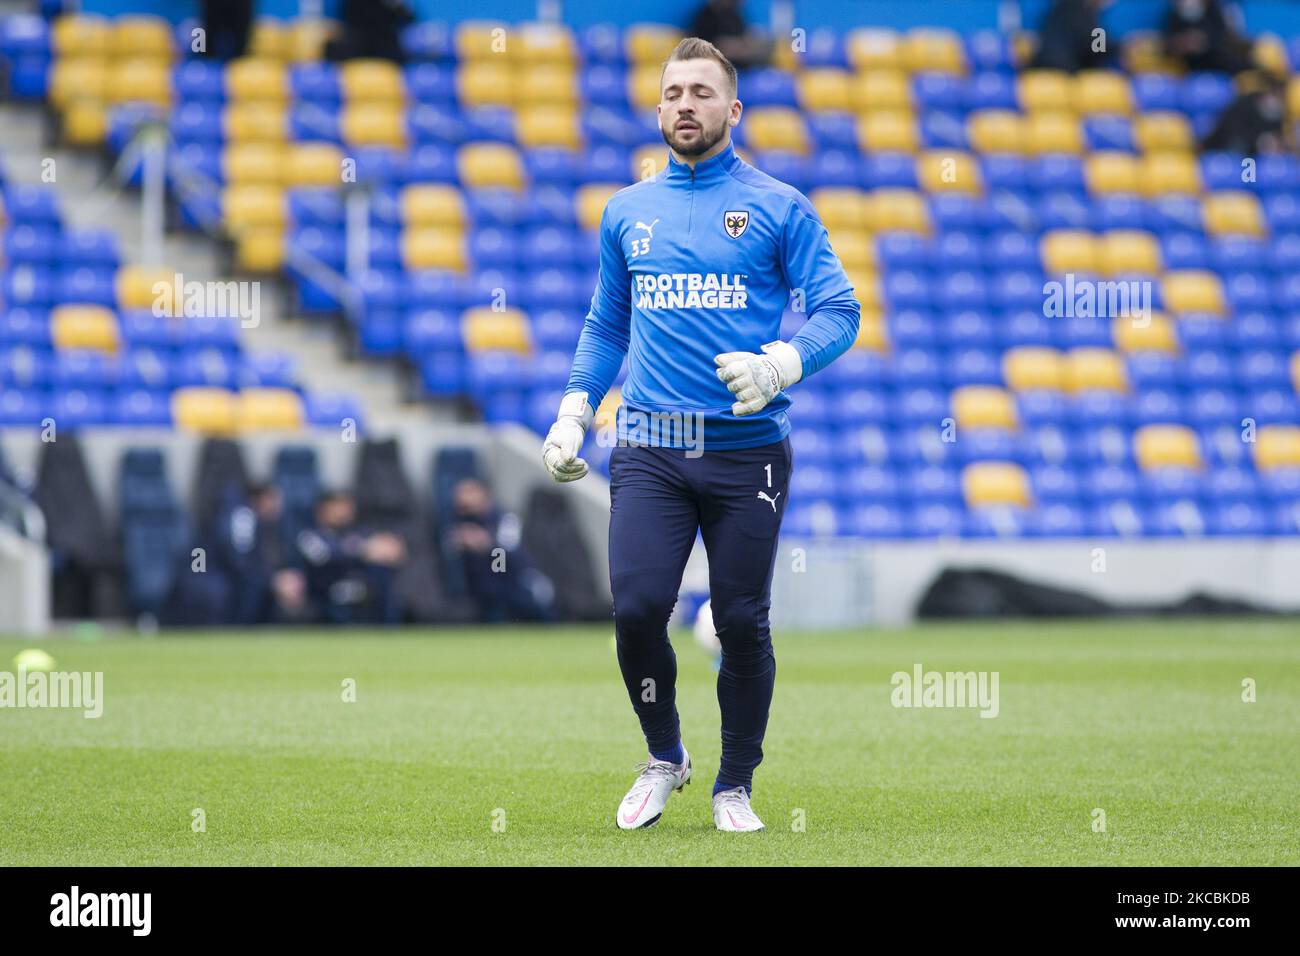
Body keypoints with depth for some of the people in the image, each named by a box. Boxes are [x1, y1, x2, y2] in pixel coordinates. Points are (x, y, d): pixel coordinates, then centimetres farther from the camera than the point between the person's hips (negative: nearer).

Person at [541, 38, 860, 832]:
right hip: (648, 451, 2)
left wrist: (779, 365, -20)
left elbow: (838, 311, -2)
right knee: (637, 606, -12)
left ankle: (735, 786, 17)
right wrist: (573, 415, 11)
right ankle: (664, 757, 13)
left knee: (742, 623, 0)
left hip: (747, 447, -2)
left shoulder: (780, 207, 4)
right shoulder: (627, 213, 15)